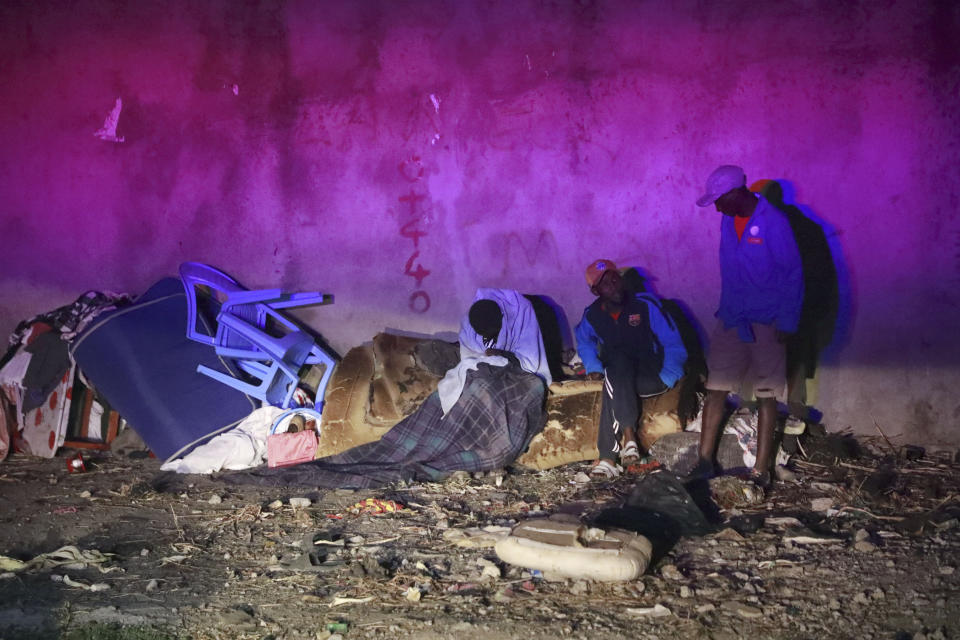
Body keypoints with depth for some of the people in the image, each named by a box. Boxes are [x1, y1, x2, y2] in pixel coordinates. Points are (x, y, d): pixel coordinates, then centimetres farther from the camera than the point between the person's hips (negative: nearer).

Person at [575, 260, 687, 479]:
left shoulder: (646, 304, -12)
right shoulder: (592, 315, 0)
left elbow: (673, 344, -9)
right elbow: (584, 341, 23)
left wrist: (668, 378, -19)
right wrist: (593, 367, 6)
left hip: (650, 375, -3)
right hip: (616, 373, 3)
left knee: (613, 387, -34)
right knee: (618, 360, -35)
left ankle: (607, 457, -37)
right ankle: (629, 434, -41)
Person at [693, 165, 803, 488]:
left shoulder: (773, 222, -13)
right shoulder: (728, 221, 6)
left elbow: (792, 274, -11)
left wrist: (787, 324, -12)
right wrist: (726, 311, 16)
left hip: (765, 323, -6)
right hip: (731, 318, 6)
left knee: (766, 395, 1)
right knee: (715, 388, 3)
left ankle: (760, 471, 5)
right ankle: (705, 461, 8)